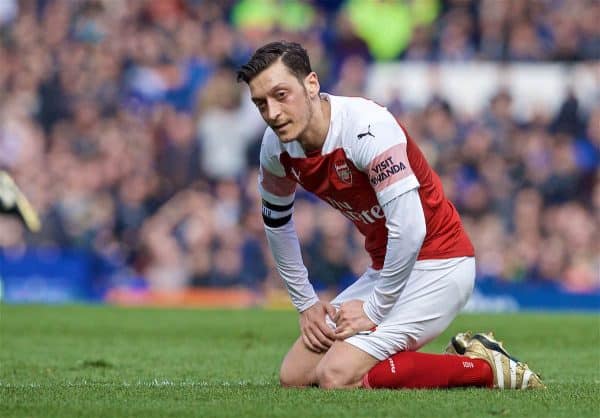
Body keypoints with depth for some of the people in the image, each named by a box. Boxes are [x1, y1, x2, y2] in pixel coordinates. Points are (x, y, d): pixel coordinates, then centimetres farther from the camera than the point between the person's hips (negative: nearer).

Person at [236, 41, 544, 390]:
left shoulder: (367, 126, -27)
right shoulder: (277, 146, -3)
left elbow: (409, 229, -33)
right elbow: (276, 221, 17)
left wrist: (374, 308, -22)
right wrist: (306, 302, 13)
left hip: (437, 263, -9)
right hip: (385, 267, 9)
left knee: (337, 377, -22)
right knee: (294, 376, 4)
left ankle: (485, 368, -7)